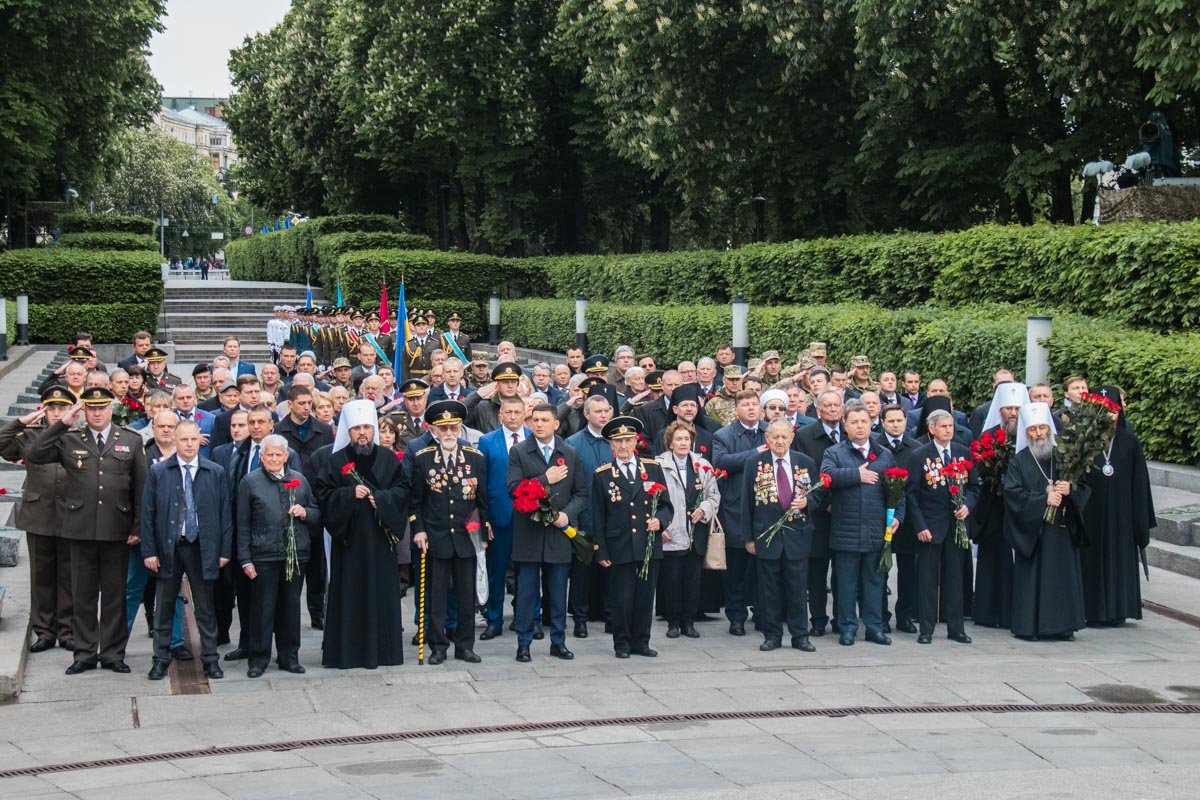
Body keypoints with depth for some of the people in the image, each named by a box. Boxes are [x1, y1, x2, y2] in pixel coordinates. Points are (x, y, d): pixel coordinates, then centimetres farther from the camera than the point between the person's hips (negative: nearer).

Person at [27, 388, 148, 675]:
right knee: (83, 596, 6)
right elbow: (33, 456, -6)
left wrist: (139, 527, 0)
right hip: (81, 530, 0)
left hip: (117, 531, 0)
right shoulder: (69, 441, 7)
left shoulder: (131, 441, 7)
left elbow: (141, 487, 6)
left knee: (114, 595, 6)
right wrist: (62, 424, -10)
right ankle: (85, 653, 16)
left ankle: (113, 653, 15)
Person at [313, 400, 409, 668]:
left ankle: (383, 648, 9)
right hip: (348, 538, -2)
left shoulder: (389, 460, 9)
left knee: (382, 593, 2)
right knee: (349, 593, -2)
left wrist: (379, 498, -12)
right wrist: (350, 494, -15)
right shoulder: (333, 461, 4)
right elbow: (322, 494, -3)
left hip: (380, 538, 2)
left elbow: (402, 491, 4)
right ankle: (346, 652, 2)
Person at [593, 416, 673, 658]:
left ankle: (640, 642, 20)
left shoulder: (653, 468, 7)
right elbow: (598, 517, 3)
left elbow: (666, 505, 11)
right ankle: (622, 644, 15)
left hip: (650, 546, 2)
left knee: (645, 598, 8)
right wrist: (601, 551, -2)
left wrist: (660, 520, -11)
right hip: (619, 548, -2)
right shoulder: (602, 475, 1)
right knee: (621, 599, 1)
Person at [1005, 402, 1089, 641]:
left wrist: (1070, 490, -11)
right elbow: (1013, 493, -10)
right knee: (1032, 577, -3)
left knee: (1064, 575, 2)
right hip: (1032, 530, -3)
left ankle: (1063, 626, 9)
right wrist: (1044, 499, -16)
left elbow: (1085, 488, 11)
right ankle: (1028, 627, 1)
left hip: (1063, 530, 3)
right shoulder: (1019, 461, 2)